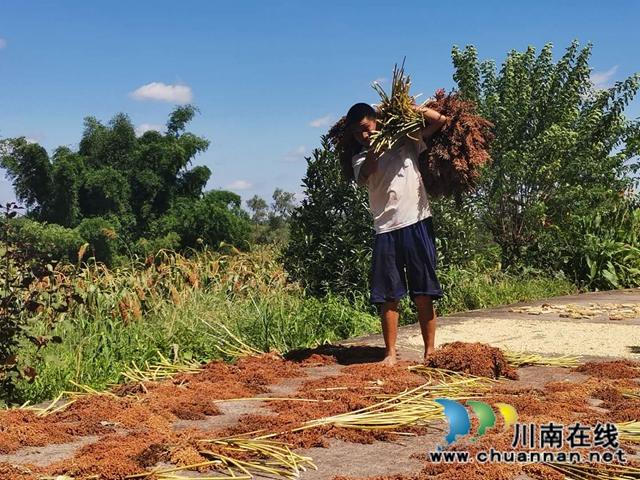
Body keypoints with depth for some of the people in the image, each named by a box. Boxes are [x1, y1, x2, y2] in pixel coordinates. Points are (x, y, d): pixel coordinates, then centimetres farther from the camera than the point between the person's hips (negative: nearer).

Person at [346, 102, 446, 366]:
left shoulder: (405, 141, 10)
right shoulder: (360, 159, 12)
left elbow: (440, 121, 6)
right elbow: (367, 172, -11)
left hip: (416, 224, -2)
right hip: (386, 230, 2)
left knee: (423, 293, 1)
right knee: (387, 296, 1)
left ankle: (430, 350, 9)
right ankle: (390, 353, 9)